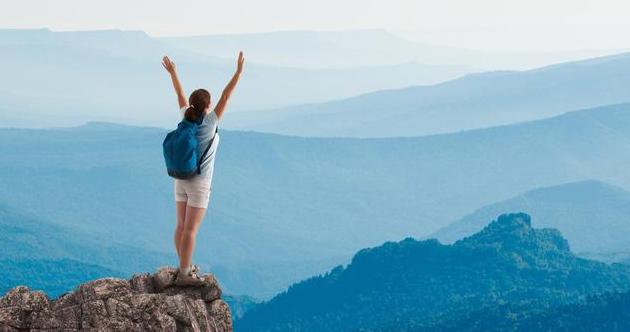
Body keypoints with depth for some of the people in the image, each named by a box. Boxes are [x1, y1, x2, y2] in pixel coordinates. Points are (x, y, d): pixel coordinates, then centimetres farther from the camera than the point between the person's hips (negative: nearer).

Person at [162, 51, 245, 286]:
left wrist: (172, 72, 26)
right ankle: (184, 275, -4)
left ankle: (185, 266, 25)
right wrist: (238, 72, -18)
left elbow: (180, 95, 13)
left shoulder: (186, 118, -1)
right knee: (191, 229, -5)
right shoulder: (209, 123, -16)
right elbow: (225, 97, -18)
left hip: (181, 180, 7)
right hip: (199, 184, -7)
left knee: (182, 226, 13)